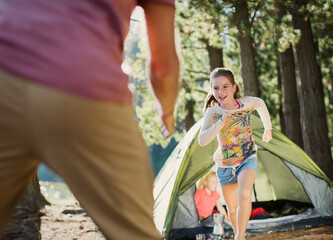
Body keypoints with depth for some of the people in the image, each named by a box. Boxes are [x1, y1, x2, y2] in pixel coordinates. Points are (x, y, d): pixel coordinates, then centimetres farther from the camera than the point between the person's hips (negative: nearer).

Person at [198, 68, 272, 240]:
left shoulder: (246, 103, -13)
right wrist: (221, 122, -35)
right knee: (232, 208, 13)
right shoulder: (212, 112, -14)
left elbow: (261, 104, 12)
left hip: (247, 159, -1)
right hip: (225, 165, 2)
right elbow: (202, 141, -25)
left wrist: (268, 129, 19)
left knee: (245, 196, -29)